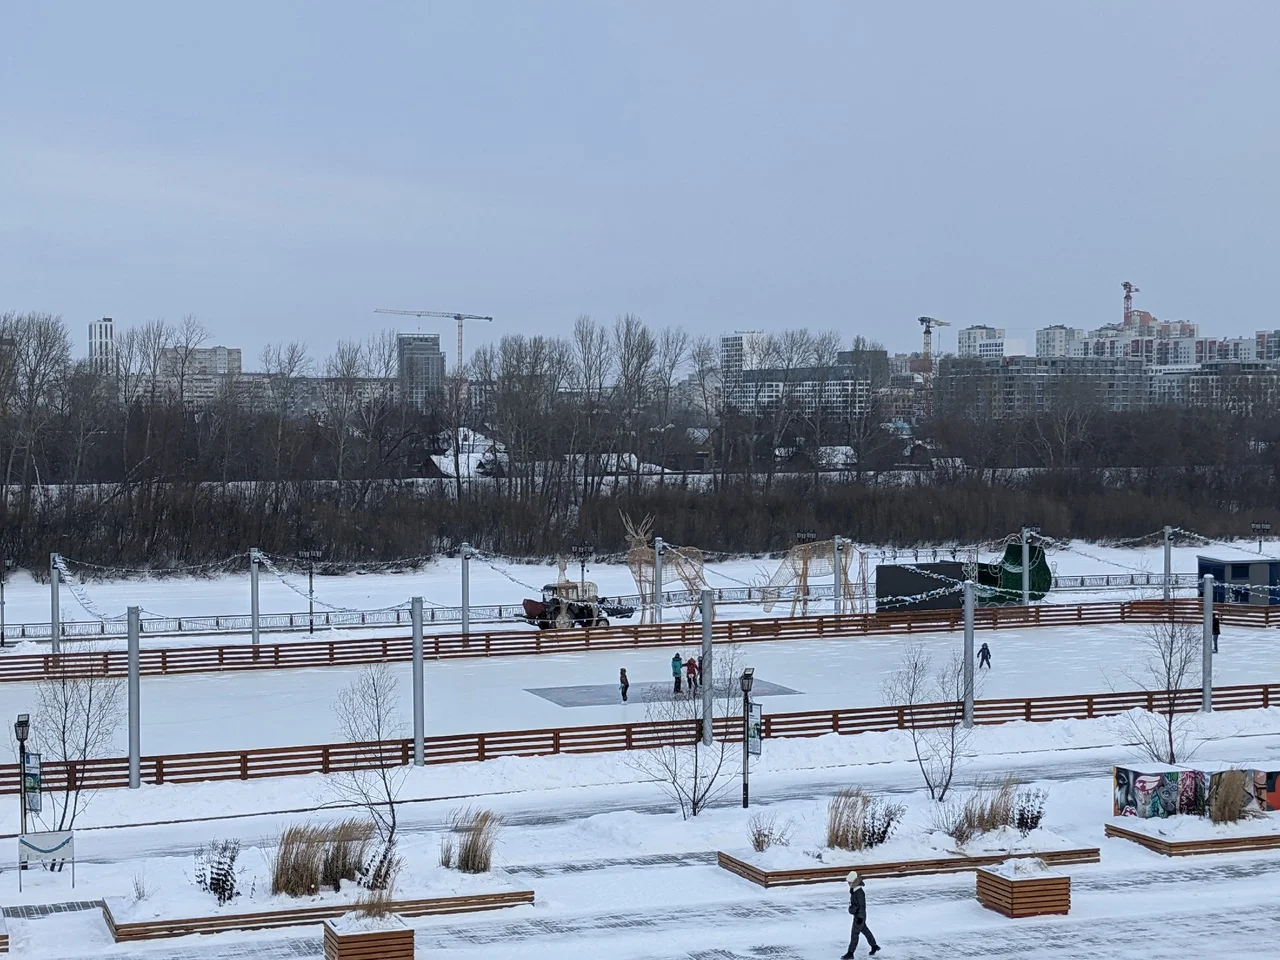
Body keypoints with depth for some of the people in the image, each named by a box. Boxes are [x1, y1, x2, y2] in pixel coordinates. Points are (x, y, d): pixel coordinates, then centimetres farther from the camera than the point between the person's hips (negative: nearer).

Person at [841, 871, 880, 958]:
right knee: (865, 930, 22)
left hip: (860, 915, -10)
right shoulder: (854, 890, 4)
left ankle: (850, 953, 2)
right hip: (857, 914, 10)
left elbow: (862, 905, -25)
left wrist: (860, 917, -23)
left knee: (854, 933, -4)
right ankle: (874, 946, 36)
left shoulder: (860, 892, -26)